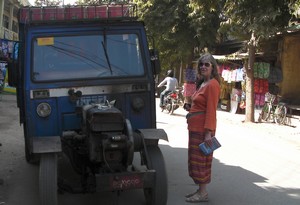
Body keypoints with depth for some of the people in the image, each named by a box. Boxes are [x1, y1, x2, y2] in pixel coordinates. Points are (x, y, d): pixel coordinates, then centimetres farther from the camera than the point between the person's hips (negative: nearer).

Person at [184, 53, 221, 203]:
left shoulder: (212, 84, -14)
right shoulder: (203, 83, 15)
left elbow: (211, 110, -20)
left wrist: (208, 132, -23)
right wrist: (190, 108, 8)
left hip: (203, 128, -10)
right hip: (195, 127, 10)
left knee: (201, 159, -3)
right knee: (195, 159, 15)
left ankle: (203, 194, 6)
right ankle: (200, 190, 25)